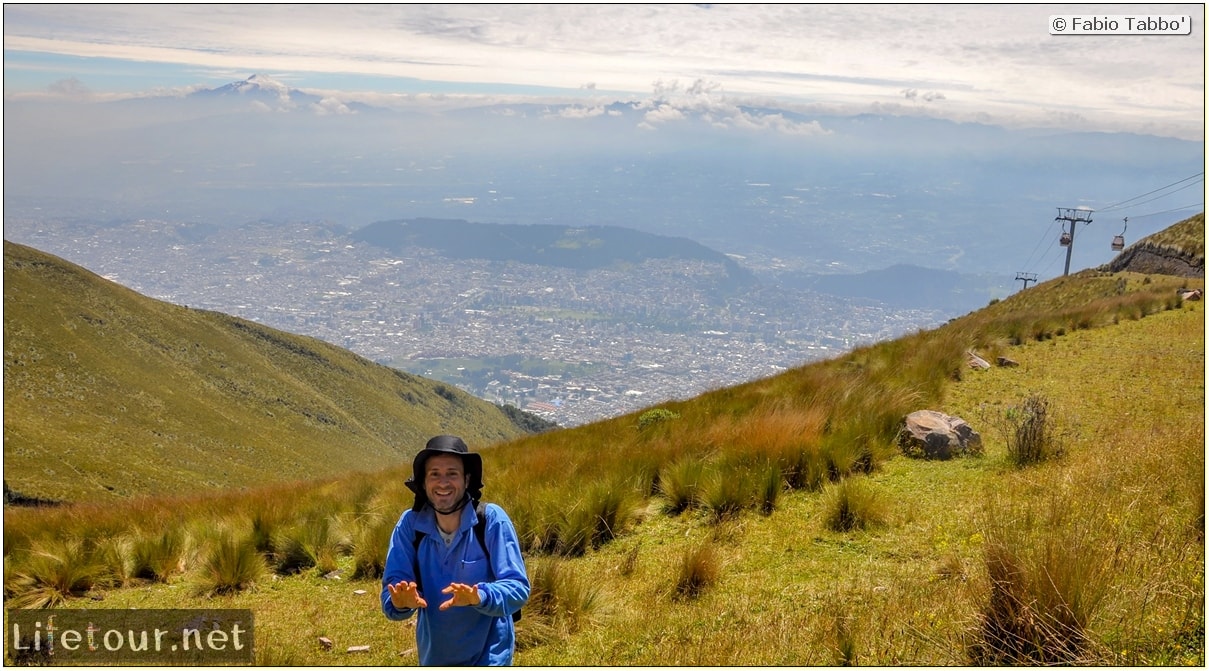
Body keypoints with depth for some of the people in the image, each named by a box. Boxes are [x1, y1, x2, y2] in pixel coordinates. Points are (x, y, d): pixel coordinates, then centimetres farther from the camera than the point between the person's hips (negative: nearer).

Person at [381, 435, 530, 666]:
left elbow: (518, 587, -18)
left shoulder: (492, 519, -16)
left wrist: (479, 597, -38)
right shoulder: (410, 524, -8)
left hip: (488, 660, -4)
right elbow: (392, 588, -10)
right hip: (433, 659, 4)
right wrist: (401, 601, -33)